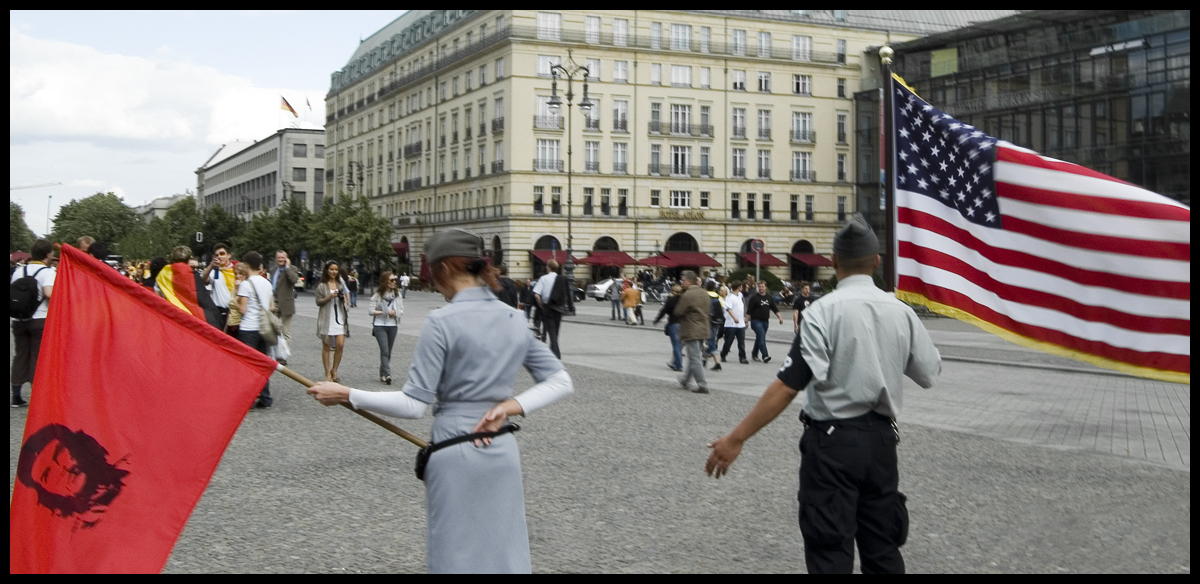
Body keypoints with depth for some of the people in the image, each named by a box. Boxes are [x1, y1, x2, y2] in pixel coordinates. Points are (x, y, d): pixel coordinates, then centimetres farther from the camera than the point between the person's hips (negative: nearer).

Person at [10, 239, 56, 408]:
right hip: (40, 320, -5)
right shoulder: (48, 272, -9)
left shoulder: (18, 271, 10)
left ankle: (16, 396, 14)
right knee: (38, 357, 1)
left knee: (21, 355, 12)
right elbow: (49, 293, -24)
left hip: (18, 320, 5)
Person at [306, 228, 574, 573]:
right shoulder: (515, 320, 5)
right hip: (503, 453, 5)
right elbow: (560, 382, 6)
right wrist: (510, 406, -3)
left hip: (456, 454, -5)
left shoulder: (441, 323, -14)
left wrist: (346, 395, -7)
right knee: (504, 555, 15)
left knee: (456, 558, 8)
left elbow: (413, 405, -15)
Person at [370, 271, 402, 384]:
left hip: (393, 325, 4)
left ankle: (383, 374, 21)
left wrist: (395, 313, -14)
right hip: (380, 325, -4)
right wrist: (385, 312, -14)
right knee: (384, 350, -14)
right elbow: (371, 311, -6)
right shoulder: (378, 295, -4)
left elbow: (401, 310, 6)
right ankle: (387, 374, -19)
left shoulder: (397, 294, 4)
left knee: (388, 351, 10)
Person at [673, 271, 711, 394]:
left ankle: (702, 385, -6)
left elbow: (678, 312, -14)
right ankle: (685, 379, 33)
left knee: (695, 358, -4)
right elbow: (709, 311, 16)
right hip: (703, 329, 9)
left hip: (691, 331, -9)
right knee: (694, 356, 19)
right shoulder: (705, 294, 9)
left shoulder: (688, 295, -18)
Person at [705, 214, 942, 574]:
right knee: (881, 546, 16)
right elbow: (929, 375, 11)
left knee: (830, 549, 3)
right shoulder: (901, 312, 1)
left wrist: (736, 439, -19)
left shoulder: (823, 312, -14)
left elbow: (788, 386, -20)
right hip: (881, 438, 5)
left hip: (833, 440, -5)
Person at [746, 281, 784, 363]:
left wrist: (780, 317, 1)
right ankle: (765, 356, -23)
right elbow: (749, 310, -8)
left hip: (765, 321, 6)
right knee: (761, 337, -18)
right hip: (756, 321, -6)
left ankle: (754, 354, 30)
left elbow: (775, 309, 13)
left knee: (759, 338, 15)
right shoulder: (754, 297, -6)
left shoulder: (769, 297, 10)